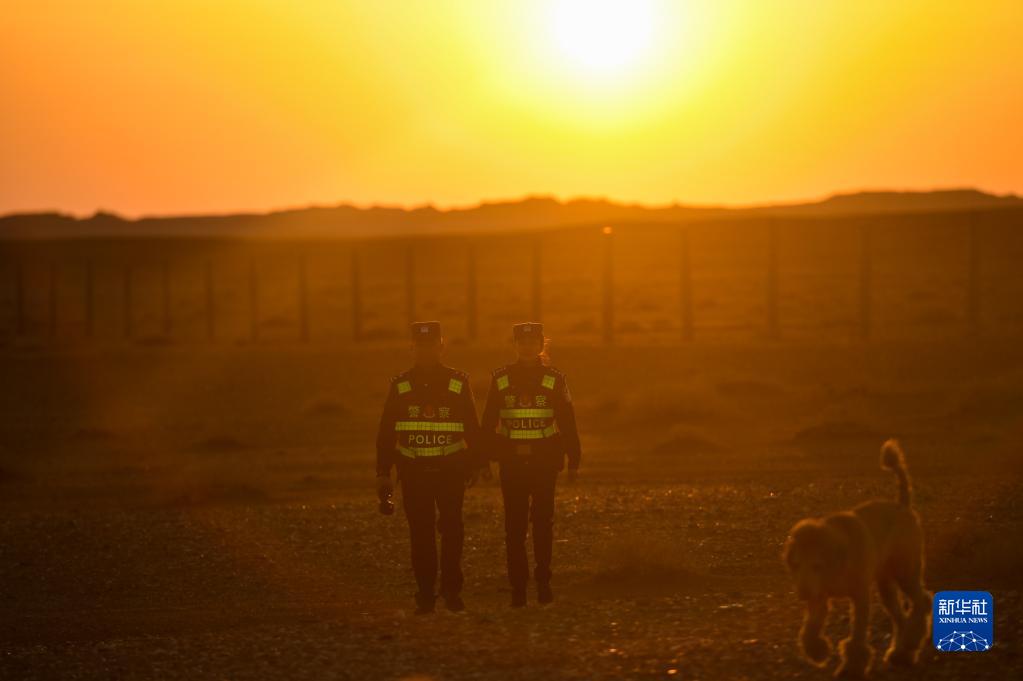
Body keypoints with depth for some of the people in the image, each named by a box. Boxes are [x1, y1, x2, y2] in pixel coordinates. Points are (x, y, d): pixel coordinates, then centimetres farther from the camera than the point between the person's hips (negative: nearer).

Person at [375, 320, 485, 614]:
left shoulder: (458, 382, 4)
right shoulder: (400, 385, 5)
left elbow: (472, 427, 10)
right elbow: (386, 432, 7)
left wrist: (474, 465, 10)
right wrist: (383, 472, 2)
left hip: (451, 470, -1)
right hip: (414, 471, 1)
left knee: (452, 530, -6)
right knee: (421, 534, 2)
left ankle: (452, 590, 6)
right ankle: (425, 594, 9)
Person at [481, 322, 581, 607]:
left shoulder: (553, 379, 3)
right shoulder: (500, 379, 5)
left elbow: (567, 422, 4)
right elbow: (488, 423, 8)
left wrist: (573, 461, 0)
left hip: (545, 462, -1)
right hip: (511, 463, 1)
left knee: (543, 522, 0)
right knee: (514, 526, 0)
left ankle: (543, 582, 10)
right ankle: (518, 587, 4)